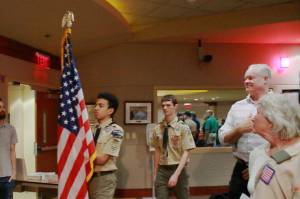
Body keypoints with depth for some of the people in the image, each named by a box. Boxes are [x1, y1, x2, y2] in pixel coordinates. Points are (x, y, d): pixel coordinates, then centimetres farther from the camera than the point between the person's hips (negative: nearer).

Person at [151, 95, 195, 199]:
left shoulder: (183, 127, -10)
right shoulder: (157, 128, 1)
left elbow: (186, 153, -12)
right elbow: (157, 151, 8)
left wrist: (176, 174, -20)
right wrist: (155, 173, 8)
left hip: (178, 170, -2)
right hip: (162, 171, 2)